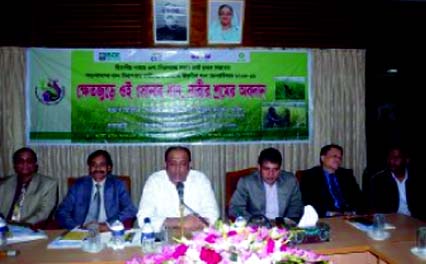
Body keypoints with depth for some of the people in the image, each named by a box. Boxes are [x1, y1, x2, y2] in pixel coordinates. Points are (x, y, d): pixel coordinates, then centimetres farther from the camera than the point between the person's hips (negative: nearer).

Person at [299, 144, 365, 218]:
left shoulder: (347, 174, 19)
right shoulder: (309, 176, 4)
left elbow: (358, 197, 12)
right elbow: (308, 201, -7)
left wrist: (353, 211, -8)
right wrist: (327, 213, -20)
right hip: (325, 218, -2)